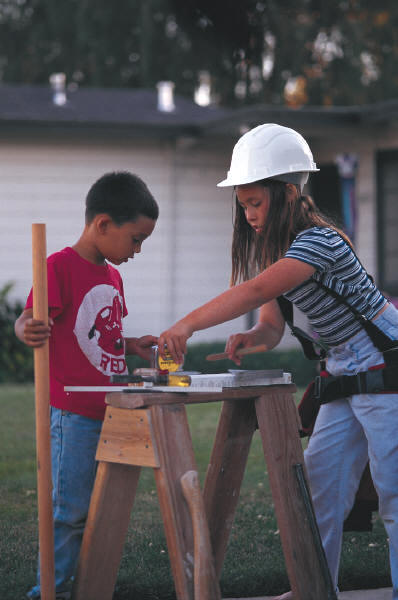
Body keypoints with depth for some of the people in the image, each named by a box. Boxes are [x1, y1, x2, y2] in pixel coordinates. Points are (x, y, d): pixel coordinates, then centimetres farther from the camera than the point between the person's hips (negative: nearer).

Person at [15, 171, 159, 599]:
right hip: (75, 414, -9)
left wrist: (133, 346, 10)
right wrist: (28, 332, -41)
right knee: (70, 508, -5)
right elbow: (26, 323, -20)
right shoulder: (60, 267, -12)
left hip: (112, 412, 9)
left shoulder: (112, 277, 16)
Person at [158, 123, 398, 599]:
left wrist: (188, 324, -43)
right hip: (344, 377, 9)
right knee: (319, 485, 7)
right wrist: (249, 339, -19)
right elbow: (272, 327, 5)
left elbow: (257, 290, -38)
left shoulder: (319, 241, -24)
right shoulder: (272, 250, 7)